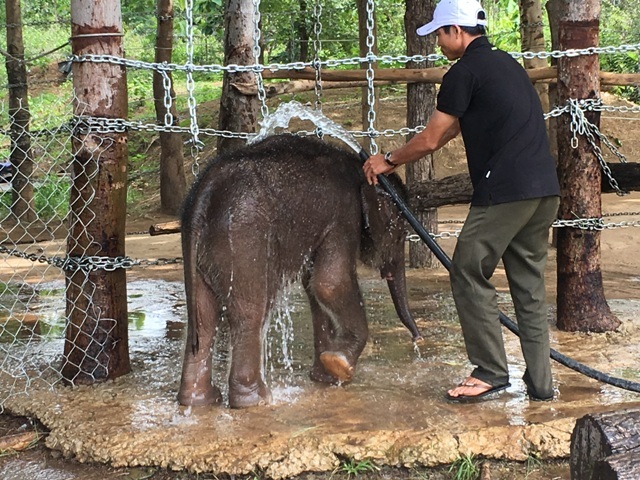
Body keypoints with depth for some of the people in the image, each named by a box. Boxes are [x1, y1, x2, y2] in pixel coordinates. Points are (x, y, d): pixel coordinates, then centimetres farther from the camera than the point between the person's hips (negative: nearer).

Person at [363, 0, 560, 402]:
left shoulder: (466, 71, -6)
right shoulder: (505, 63, 23)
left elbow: (430, 141, -1)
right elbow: (451, 131, 29)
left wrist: (388, 161, 16)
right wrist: (397, 161, 33)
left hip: (505, 191, -9)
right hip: (545, 190, 9)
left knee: (470, 275, 1)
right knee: (529, 284, 13)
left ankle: (491, 372, 3)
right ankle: (540, 381, 15)